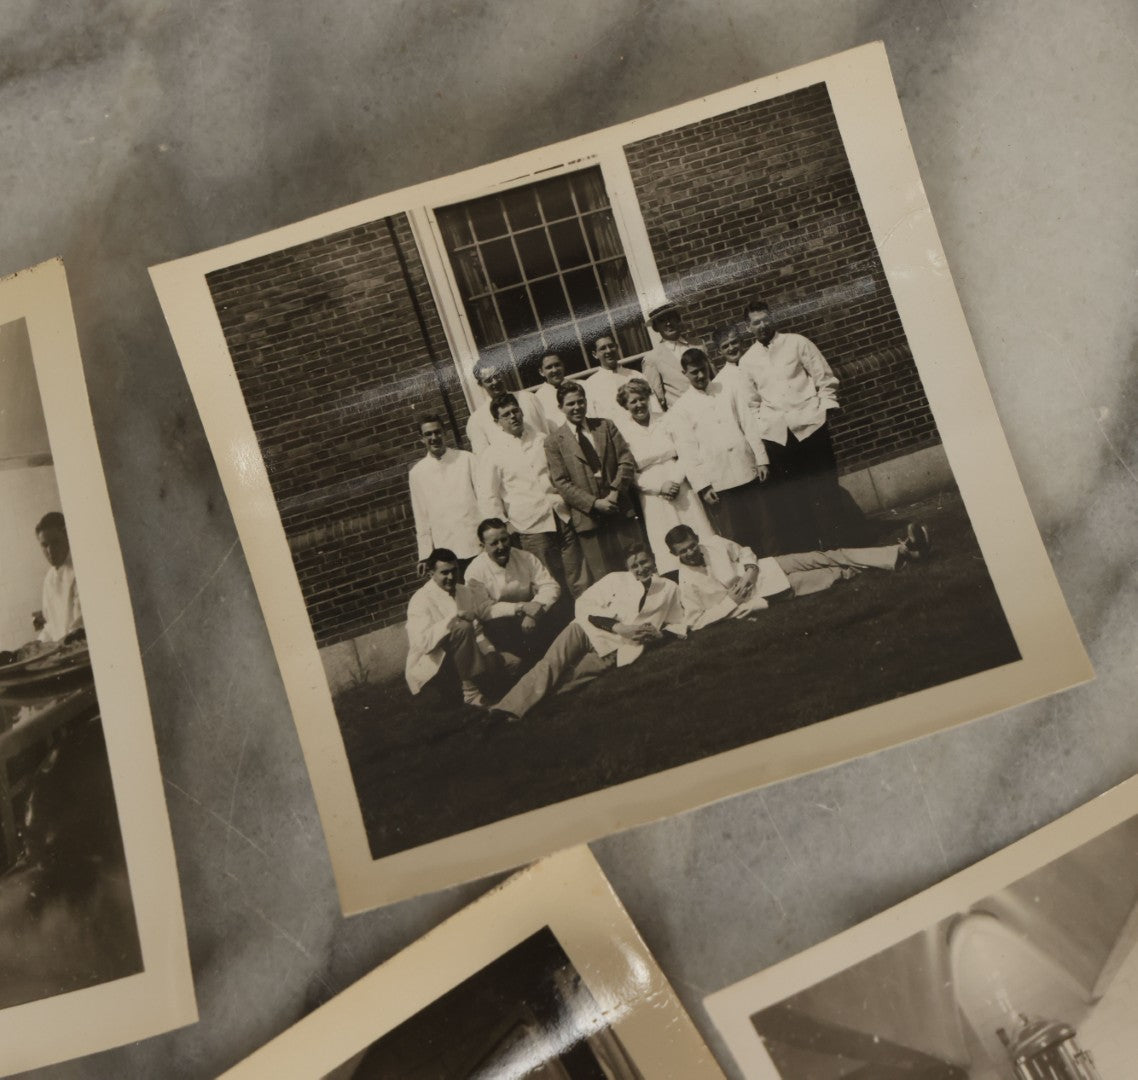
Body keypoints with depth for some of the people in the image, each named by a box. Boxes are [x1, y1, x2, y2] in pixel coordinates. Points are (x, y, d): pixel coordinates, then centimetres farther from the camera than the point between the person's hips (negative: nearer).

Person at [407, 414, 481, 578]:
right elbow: (420, 516, 8)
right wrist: (424, 554, 6)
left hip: (478, 546, 0)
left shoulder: (467, 459, 3)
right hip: (446, 551, 1)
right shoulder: (417, 473, 6)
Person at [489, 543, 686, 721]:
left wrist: (659, 636, -6)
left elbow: (679, 626, 18)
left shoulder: (669, 589, 15)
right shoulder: (616, 579, 11)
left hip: (621, 649, -1)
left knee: (569, 677, -27)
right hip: (590, 631, 1)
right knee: (552, 663, -29)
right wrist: (620, 627, -13)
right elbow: (583, 604, -1)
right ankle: (511, 706, -39)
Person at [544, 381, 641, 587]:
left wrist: (615, 491, -10)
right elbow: (561, 483, -3)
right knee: (603, 579, -2)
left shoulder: (606, 426, 12)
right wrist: (594, 503, -13)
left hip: (621, 510, 3)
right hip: (589, 517, -3)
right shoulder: (554, 442, 4)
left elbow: (627, 460, 5)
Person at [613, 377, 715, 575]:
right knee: (668, 549, -4)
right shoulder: (622, 432, -3)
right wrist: (660, 487, -13)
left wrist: (676, 480, -12)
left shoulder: (665, 421, 5)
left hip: (681, 489, 3)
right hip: (652, 497, -3)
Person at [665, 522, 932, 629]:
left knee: (830, 557, -12)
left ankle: (902, 551, -10)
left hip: (768, 568, 4)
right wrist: (731, 601, -22)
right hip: (768, 591, -4)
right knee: (839, 573, -11)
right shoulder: (687, 583, -17)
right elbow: (696, 622, -17)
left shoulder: (714, 543, -5)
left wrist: (750, 571, -13)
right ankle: (901, 553, -9)